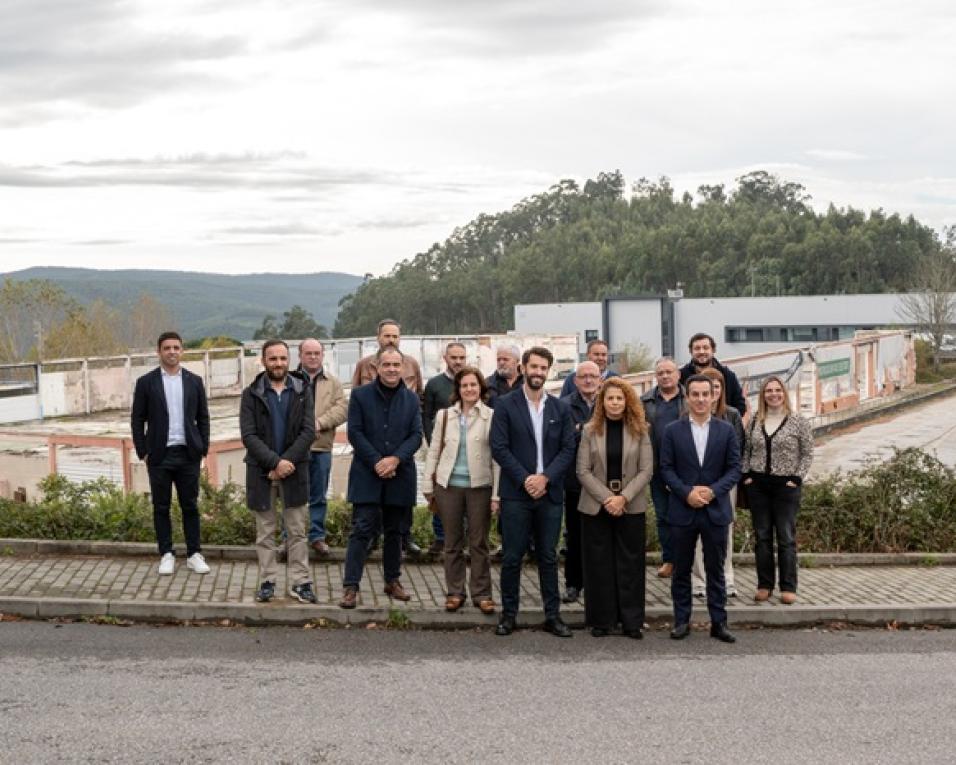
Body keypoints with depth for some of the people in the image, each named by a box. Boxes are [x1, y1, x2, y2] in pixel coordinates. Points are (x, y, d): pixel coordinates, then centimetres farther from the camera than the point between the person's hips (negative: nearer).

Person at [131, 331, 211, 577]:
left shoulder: (194, 381, 7)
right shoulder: (146, 382, 1)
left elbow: (203, 418, 10)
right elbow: (137, 420, 3)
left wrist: (203, 449, 2)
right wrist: (143, 452, -3)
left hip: (188, 455, 1)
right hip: (159, 455, -1)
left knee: (190, 506, 5)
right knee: (161, 507, 5)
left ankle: (194, 554, 12)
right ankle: (166, 555, 14)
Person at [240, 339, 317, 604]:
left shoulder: (303, 391, 2)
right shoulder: (251, 394, -1)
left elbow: (308, 432, -5)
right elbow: (248, 436, -9)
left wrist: (287, 462, -15)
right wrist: (275, 462, -19)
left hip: (294, 470, 1)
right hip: (261, 471, 0)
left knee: (297, 531, 4)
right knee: (265, 531, 7)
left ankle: (300, 582, 9)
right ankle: (267, 581, 15)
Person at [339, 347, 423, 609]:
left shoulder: (411, 399, 8)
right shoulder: (360, 395, -1)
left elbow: (416, 435, 2)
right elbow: (355, 433, -6)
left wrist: (395, 459, -14)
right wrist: (377, 462, -14)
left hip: (399, 475, 3)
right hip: (367, 475, -3)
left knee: (394, 531, 13)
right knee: (362, 530, -7)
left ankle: (393, 580, 26)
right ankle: (351, 586, -5)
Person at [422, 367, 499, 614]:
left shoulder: (491, 417, -3)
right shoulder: (444, 415, 5)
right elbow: (433, 452, 9)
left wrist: (496, 495, -7)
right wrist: (428, 487, 5)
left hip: (480, 486, -2)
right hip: (448, 485, 2)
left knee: (479, 542, 4)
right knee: (452, 542, 9)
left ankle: (481, 593, 13)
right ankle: (455, 592, 18)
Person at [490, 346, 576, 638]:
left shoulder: (560, 408, 8)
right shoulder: (506, 405, 0)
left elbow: (568, 449, 4)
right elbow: (499, 448, -6)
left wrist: (545, 477, -10)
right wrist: (524, 479, -13)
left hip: (549, 492, 2)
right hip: (516, 493, -2)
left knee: (548, 557, 8)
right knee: (512, 557, 2)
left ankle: (553, 615, 15)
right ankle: (508, 614, 12)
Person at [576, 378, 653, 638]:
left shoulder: (639, 431, 1)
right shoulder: (591, 430, 2)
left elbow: (646, 470, -3)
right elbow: (583, 471, -2)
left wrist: (624, 498, -14)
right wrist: (606, 498, -12)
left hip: (631, 507, 0)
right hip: (596, 506, 0)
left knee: (630, 564, 3)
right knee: (599, 564, 4)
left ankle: (632, 621, 11)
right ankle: (601, 620, 12)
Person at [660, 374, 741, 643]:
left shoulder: (726, 430, 3)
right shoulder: (672, 430, 2)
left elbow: (735, 468, 1)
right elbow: (666, 469, -1)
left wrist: (713, 490, -13)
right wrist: (687, 492, -14)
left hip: (716, 510, 0)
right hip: (682, 510, 0)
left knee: (716, 570, 6)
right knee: (681, 570, 7)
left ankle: (719, 622, 13)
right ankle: (681, 621, 16)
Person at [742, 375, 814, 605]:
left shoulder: (798, 421, -2)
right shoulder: (755, 422, 8)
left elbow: (807, 454, 0)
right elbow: (747, 450, 15)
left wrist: (797, 478, -8)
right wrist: (747, 474, 4)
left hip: (786, 485, -3)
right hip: (758, 485, 3)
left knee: (786, 538, -3)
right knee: (762, 537, 7)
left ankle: (788, 587, 2)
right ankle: (764, 585, 13)